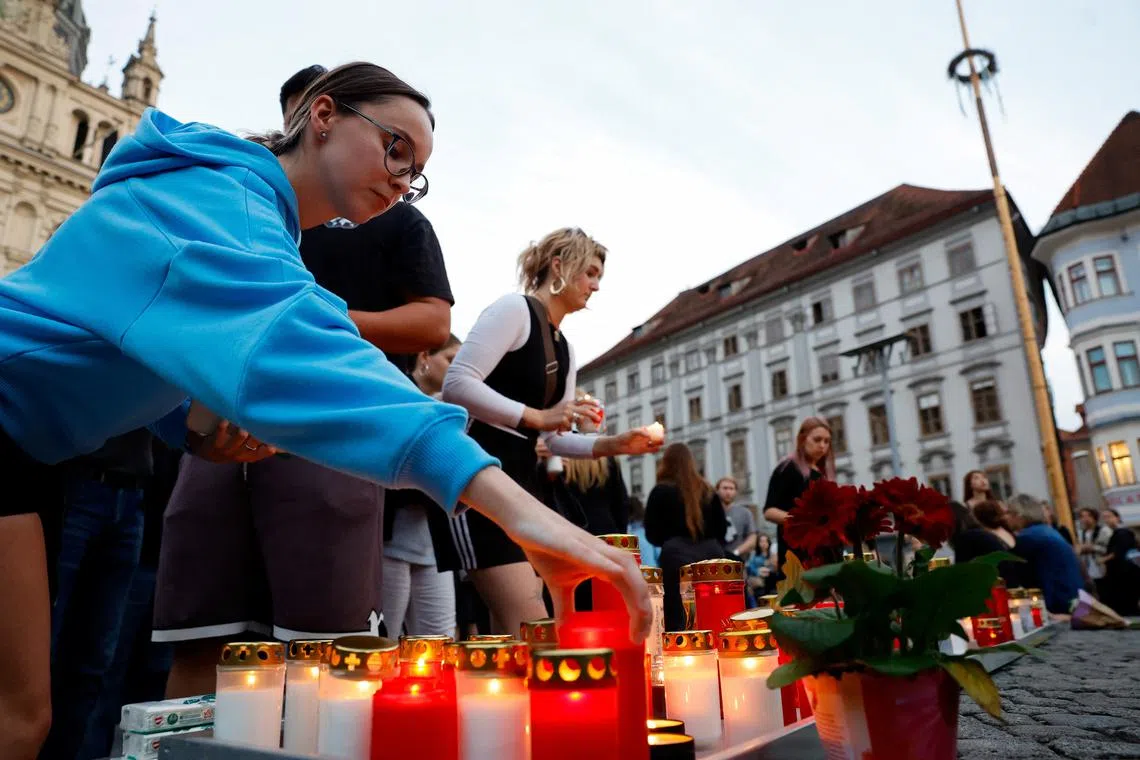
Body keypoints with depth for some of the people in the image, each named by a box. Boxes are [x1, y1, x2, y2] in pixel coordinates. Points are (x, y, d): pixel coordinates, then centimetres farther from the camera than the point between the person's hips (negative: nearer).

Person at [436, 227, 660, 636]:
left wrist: (614, 445, 4)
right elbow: (456, 385, -20)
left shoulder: (564, 348, 18)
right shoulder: (514, 309, -7)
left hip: (523, 478, 10)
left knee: (512, 632, 10)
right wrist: (536, 416, -22)